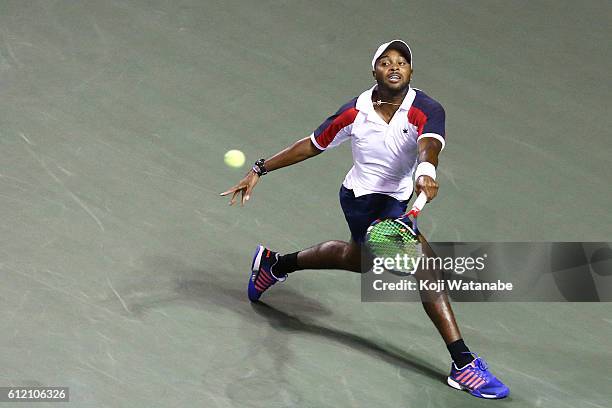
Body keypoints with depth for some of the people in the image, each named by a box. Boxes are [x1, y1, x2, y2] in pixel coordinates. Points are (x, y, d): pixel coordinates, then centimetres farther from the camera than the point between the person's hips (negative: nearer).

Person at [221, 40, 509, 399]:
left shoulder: (427, 110, -18)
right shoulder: (355, 112, -16)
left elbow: (430, 143, -41)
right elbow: (312, 145, -3)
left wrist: (426, 171, -63)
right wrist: (260, 170, -3)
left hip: (395, 201, 5)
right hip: (362, 199, -5)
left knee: (360, 258, 29)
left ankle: (276, 264, 52)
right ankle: (462, 363, -24)